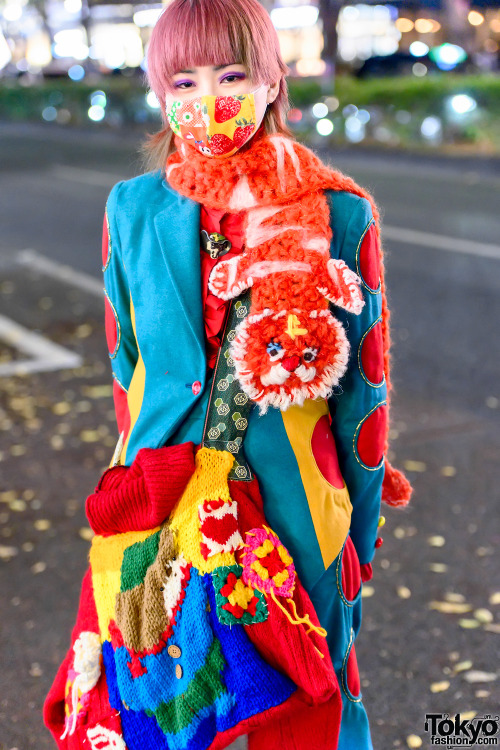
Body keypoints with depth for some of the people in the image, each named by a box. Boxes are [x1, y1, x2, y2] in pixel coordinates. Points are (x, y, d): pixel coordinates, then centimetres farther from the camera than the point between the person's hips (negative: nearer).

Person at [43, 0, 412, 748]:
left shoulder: (338, 217, -10)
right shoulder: (133, 211, -3)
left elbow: (366, 381, -4)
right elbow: (125, 360, 8)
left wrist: (362, 531, 1)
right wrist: (141, 478, 14)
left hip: (295, 512, -1)